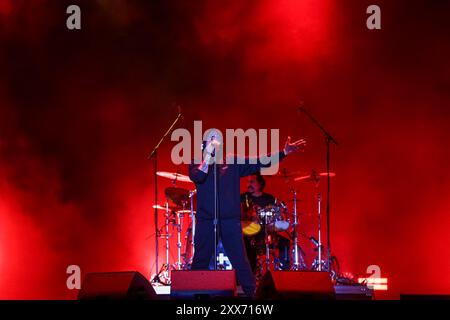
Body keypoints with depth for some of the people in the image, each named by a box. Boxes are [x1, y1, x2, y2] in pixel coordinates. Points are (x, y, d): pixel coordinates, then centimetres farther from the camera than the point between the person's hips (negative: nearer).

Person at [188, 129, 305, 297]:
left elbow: (259, 163, 4)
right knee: (200, 261, 5)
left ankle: (252, 293, 2)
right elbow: (197, 177, -16)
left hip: (230, 220, 0)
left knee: (240, 261, -2)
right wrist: (208, 156, -17)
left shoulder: (232, 163, 9)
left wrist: (283, 153, -4)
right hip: (206, 220, 0)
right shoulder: (197, 164, 5)